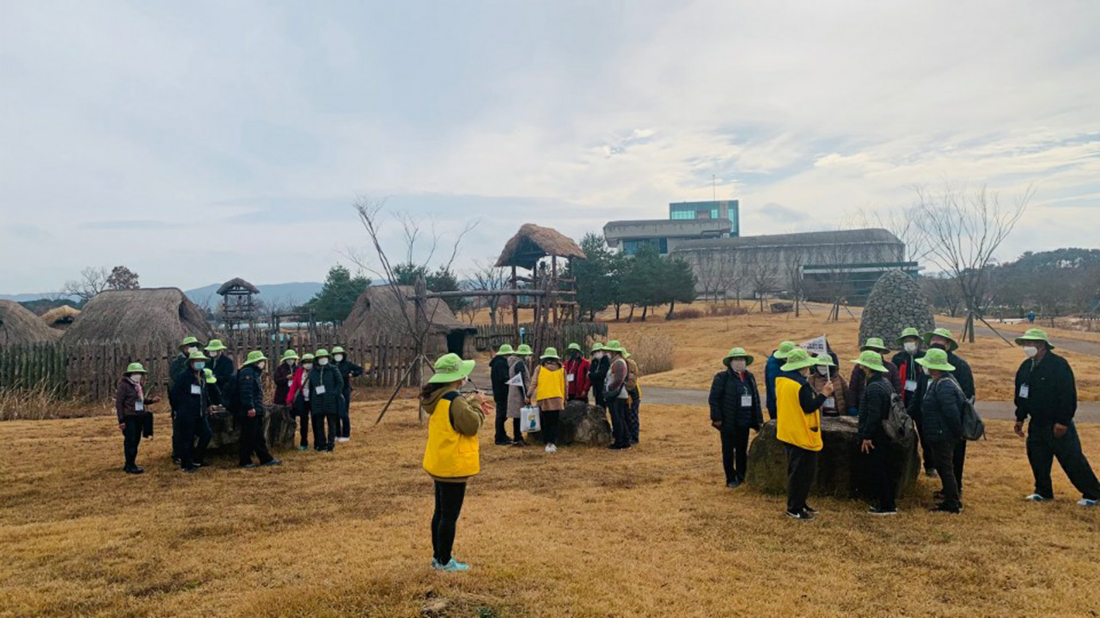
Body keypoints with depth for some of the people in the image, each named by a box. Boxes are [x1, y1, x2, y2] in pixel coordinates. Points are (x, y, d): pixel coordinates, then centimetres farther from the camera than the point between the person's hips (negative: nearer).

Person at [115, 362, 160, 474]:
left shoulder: (138, 385, 13)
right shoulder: (124, 385, -11)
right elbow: (119, 403, -13)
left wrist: (151, 400, 1)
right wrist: (121, 420, -17)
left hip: (139, 417, 8)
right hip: (129, 418, -8)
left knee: (136, 441, 12)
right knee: (130, 442, -4)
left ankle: (130, 464, 22)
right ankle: (130, 466, 4)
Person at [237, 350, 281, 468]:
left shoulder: (256, 373, 19)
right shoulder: (247, 372, -14)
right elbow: (246, 392, -23)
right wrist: (250, 407, -26)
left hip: (257, 411, 11)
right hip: (250, 412, -11)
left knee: (259, 436, 14)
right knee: (248, 437, -3)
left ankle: (266, 459, 19)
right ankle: (245, 461, 6)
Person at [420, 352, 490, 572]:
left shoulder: (437, 398, 8)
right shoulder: (454, 400, -22)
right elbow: (471, 425, -19)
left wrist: (474, 406, 6)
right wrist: (477, 404, -6)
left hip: (438, 464, 10)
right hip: (453, 466, -10)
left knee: (441, 512, 19)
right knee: (450, 515, 1)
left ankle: (438, 556, 29)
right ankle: (445, 561, 11)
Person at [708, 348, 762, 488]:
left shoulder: (750, 377, 10)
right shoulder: (722, 377, -9)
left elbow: (756, 399, 14)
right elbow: (713, 398, -10)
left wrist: (758, 420, 11)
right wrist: (717, 418, -14)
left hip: (744, 422, 5)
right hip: (728, 423, -5)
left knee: (742, 451, 13)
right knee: (728, 451, 4)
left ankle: (741, 476, 25)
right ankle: (731, 479, 14)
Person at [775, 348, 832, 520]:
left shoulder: (781, 380, 6)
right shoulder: (802, 385, -22)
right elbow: (809, 407, -23)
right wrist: (824, 394, -16)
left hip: (788, 433, 9)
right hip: (803, 435, -9)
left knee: (795, 471, 19)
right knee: (803, 473, 0)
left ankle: (797, 504, 28)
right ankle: (795, 509, 5)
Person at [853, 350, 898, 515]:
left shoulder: (873, 388, -22)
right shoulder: (886, 383, 10)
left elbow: (873, 415, -26)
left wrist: (866, 436, -21)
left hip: (874, 437, -10)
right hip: (884, 435, 10)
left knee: (876, 470, -1)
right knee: (885, 469, 17)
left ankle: (886, 505, 5)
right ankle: (888, 502, 26)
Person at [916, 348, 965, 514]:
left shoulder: (944, 386, -25)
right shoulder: (941, 381, 8)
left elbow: (952, 413, -27)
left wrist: (958, 433, -17)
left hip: (943, 436, -11)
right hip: (941, 434, 11)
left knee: (945, 467, 0)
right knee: (940, 463, 25)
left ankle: (953, 504, 11)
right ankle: (949, 492, 42)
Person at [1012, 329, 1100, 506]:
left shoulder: (1059, 365, -17)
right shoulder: (1025, 367, 6)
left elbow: (1068, 395, -19)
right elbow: (1020, 395, 15)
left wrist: (1062, 422, -21)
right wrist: (1020, 418, 15)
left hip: (1058, 424, -7)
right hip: (1036, 424, 7)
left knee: (1072, 459, -2)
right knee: (1037, 458, 11)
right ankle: (1043, 492, 26)